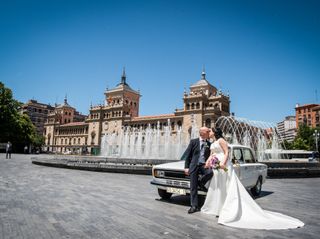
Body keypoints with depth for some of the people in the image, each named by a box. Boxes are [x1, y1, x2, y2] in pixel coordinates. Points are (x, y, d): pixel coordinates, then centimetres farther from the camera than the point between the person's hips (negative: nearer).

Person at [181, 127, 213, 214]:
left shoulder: (209, 144, 12)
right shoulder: (193, 141, 4)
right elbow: (187, 155, 3)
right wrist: (186, 167, -4)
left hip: (204, 165, 2)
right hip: (194, 166, -1)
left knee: (210, 172, -32)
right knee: (193, 187, -1)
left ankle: (201, 182, -2)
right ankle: (194, 206, 11)